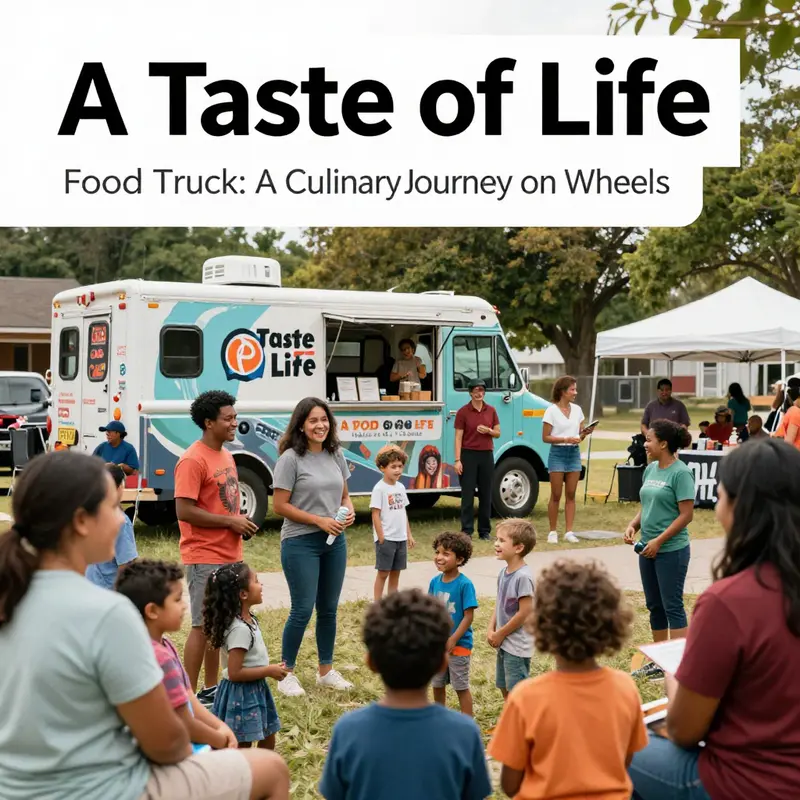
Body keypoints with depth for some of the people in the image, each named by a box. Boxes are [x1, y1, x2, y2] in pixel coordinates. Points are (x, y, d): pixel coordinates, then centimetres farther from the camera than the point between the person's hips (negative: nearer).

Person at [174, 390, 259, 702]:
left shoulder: (226, 456, 12)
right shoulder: (193, 460, -16)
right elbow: (184, 511, -22)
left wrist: (241, 523, 3)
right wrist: (230, 522, -17)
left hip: (229, 556, 9)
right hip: (204, 558, -9)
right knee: (202, 625, -3)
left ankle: (211, 689, 26)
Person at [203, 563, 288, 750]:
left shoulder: (248, 620, 3)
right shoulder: (240, 629, -26)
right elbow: (235, 673, -27)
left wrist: (269, 668, 4)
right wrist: (268, 671, -20)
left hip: (255, 690, 10)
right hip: (241, 694, -10)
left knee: (268, 739, 20)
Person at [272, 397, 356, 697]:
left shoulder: (336, 455, 7)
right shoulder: (291, 458, -12)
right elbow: (280, 506, -13)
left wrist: (350, 512, -5)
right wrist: (320, 520, -17)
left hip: (335, 541, 6)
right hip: (300, 543, -6)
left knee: (329, 609, 13)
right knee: (302, 610, -4)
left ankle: (326, 671, 27)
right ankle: (287, 674, 12)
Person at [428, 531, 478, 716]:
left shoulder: (465, 584, -18)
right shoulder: (435, 582, -1)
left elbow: (469, 616, -17)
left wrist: (453, 640, -19)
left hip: (458, 644, -6)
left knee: (461, 686, 5)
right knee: (437, 684, 17)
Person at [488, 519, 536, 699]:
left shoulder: (523, 577, -22)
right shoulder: (503, 572, 4)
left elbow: (524, 613, -22)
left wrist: (500, 634, -13)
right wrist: (491, 629, -1)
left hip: (517, 645, -9)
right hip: (503, 643, 9)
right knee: (505, 688, 20)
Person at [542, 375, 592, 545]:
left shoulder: (577, 409, 9)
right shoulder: (552, 411, -7)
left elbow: (579, 436, 14)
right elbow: (545, 438, -8)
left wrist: (584, 433, -8)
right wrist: (566, 439, -19)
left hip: (574, 453, 5)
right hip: (558, 453, -5)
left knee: (571, 495, 4)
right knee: (556, 495, -1)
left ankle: (569, 531, 7)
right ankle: (552, 532, 7)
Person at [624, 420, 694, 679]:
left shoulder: (680, 473, -14)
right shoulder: (650, 469, 9)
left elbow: (686, 515, -16)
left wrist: (659, 541, -18)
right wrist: (633, 526, 0)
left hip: (671, 550, -8)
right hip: (648, 550, 8)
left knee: (672, 606, -2)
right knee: (655, 606, 14)